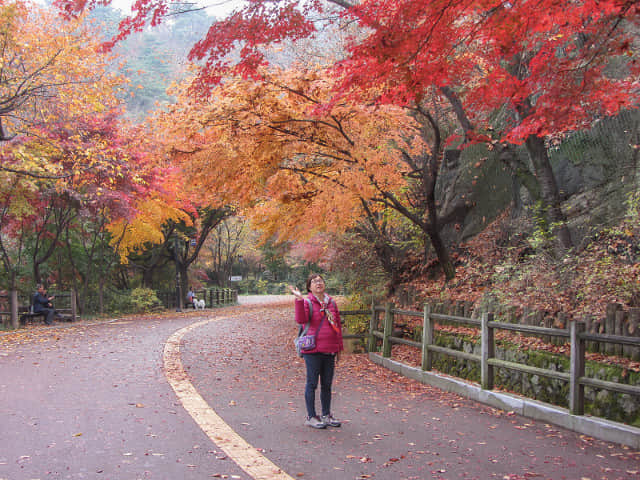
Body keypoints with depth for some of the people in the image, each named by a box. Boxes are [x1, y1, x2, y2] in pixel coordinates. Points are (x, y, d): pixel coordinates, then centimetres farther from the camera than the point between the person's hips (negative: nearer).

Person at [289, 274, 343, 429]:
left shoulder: (331, 302, 12)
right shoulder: (307, 302, -5)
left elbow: (338, 325, 17)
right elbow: (301, 319, -23)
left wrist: (339, 347, 17)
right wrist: (299, 299, -30)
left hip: (330, 351, 5)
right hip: (313, 351, -5)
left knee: (327, 384, 12)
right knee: (312, 383, 1)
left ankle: (326, 415, 24)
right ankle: (311, 417, 10)